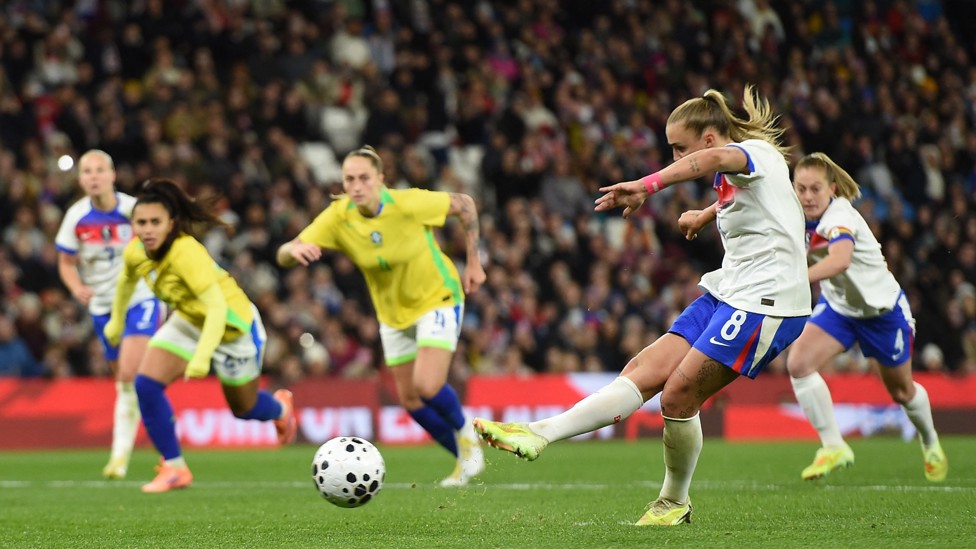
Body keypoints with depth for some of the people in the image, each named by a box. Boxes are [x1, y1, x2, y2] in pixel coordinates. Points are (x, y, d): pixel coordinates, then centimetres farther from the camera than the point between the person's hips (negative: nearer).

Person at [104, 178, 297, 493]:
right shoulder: (135, 252, -17)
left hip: (232, 326, -6)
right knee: (146, 383, -15)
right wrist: (117, 320, 20)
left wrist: (202, 357, -51)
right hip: (188, 321, 6)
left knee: (244, 408, 14)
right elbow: (127, 280, 8)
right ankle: (174, 468, -3)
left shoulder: (186, 253, -39)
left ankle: (280, 409, 52)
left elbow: (217, 307, -43)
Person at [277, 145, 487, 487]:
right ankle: (466, 459, 29)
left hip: (437, 299, -5)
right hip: (393, 314, 5)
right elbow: (283, 256, -22)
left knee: (427, 386, -21)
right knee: (410, 400, 8)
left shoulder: (409, 204, -27)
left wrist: (473, 263, -7)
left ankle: (466, 434, 11)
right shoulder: (338, 217, -19)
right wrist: (295, 250, -47)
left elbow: (464, 204, -11)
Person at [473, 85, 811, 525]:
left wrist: (648, 185, -49)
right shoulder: (735, 175, 18)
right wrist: (706, 216, 64)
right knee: (645, 370, -4)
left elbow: (715, 158, -36)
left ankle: (674, 502, 9)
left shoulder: (757, 152, -11)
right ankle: (538, 434, -14)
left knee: (677, 396, -12)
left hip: (764, 303, -9)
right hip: (729, 292, 9)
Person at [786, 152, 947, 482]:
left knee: (901, 391, 13)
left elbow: (840, 260, -56)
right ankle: (833, 448, -13)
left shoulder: (840, 216, -33)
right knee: (798, 362, -21)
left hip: (882, 309, -5)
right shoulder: (798, 219, -11)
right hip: (837, 305, 5)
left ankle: (930, 442, 46)